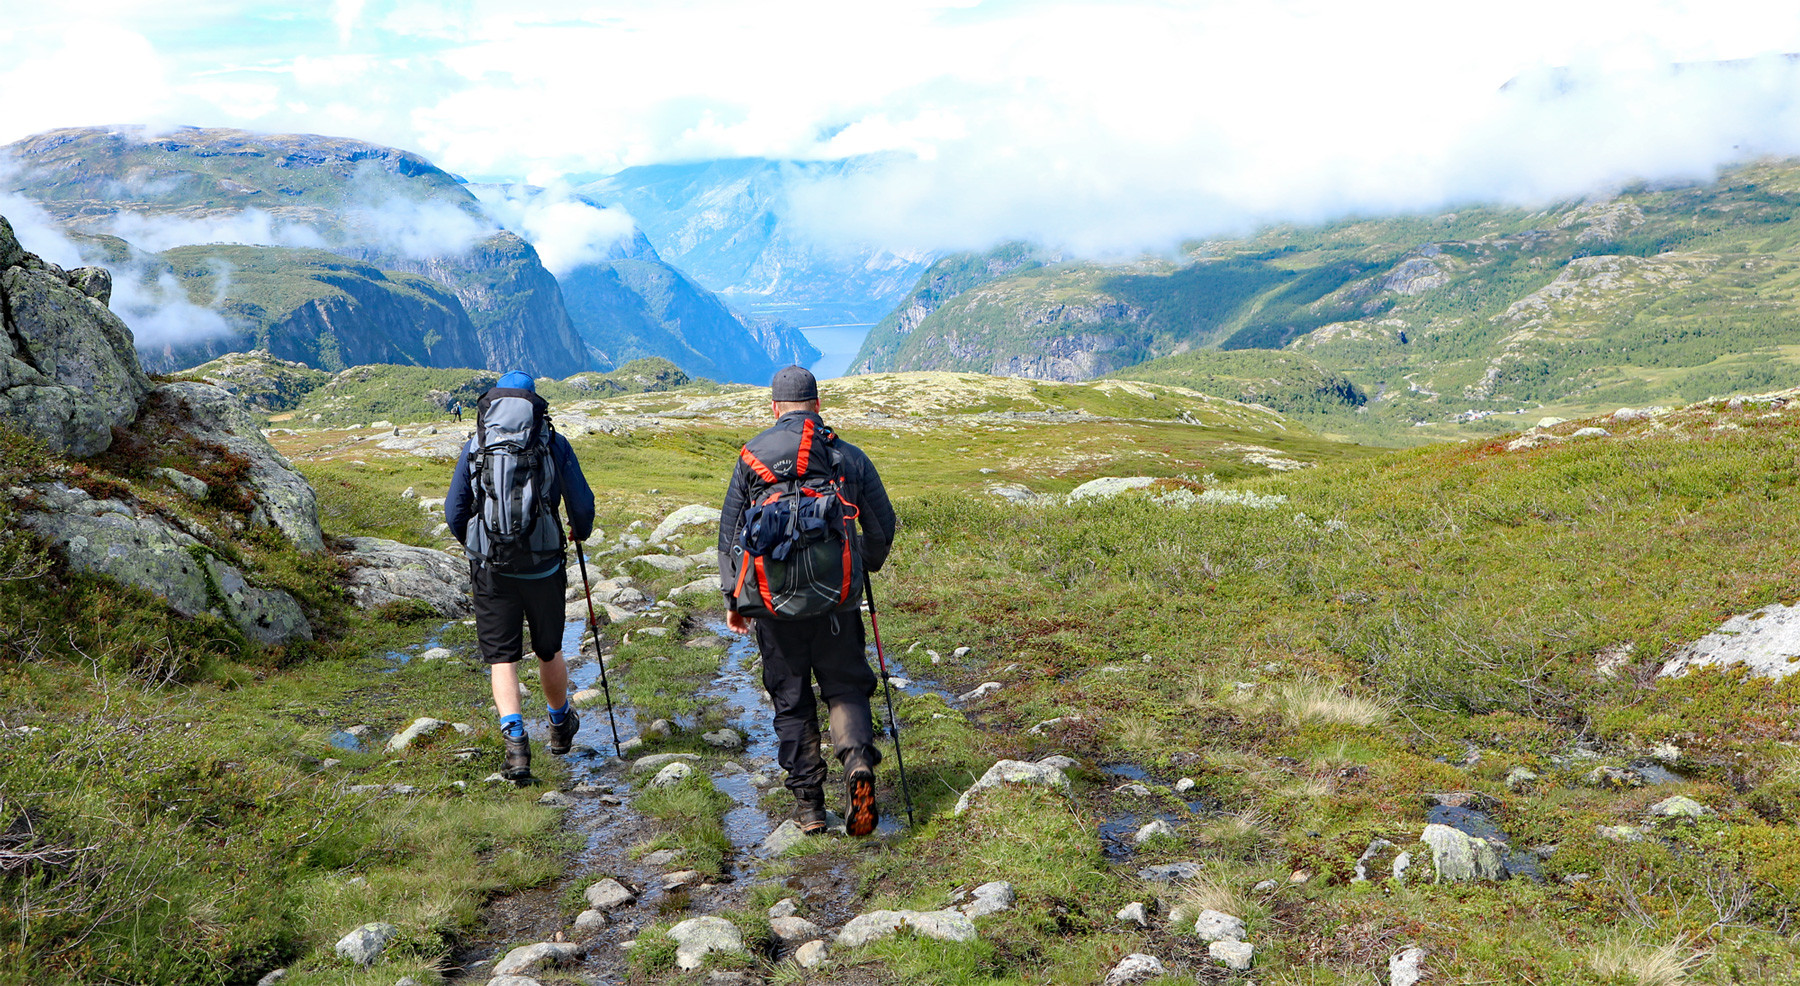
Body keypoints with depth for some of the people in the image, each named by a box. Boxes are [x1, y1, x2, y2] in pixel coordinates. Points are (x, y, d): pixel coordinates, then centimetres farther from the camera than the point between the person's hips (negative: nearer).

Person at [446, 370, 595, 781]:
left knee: (502, 657, 5)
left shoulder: (474, 448, 4)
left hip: (491, 571, 0)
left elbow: (453, 512, 6)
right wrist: (581, 530, 22)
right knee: (548, 651, 18)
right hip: (543, 566, 0)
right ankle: (560, 725, 38)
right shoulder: (554, 444, 1)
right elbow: (582, 504, 0)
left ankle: (515, 741, -11)